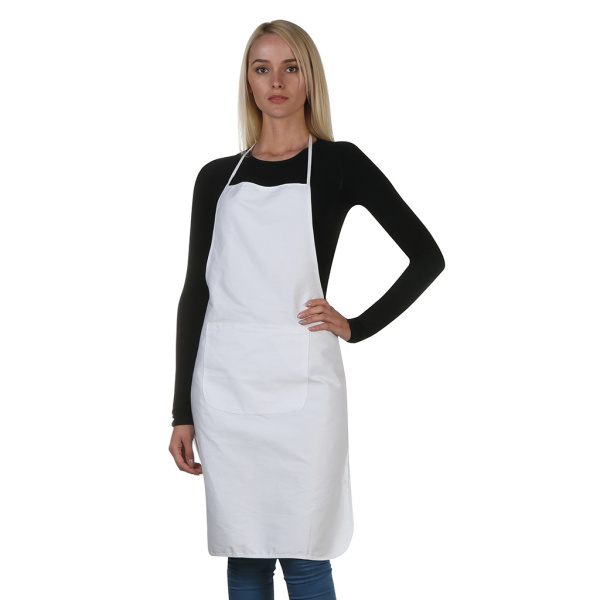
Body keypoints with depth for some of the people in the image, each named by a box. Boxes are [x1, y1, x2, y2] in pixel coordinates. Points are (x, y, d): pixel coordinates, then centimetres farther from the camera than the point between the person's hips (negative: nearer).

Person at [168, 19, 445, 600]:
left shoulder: (338, 163, 3)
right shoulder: (217, 177, 11)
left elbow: (427, 256, 3)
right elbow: (195, 294, 10)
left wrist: (357, 327, -2)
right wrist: (181, 413, 6)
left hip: (301, 383, -3)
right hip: (224, 385, 3)